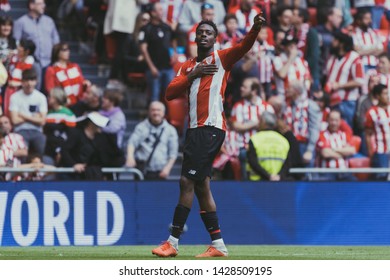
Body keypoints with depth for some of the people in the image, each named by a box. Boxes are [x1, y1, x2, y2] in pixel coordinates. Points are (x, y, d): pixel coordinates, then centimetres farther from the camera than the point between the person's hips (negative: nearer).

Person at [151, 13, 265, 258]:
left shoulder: (221, 58, 2)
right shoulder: (188, 67, 20)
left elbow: (243, 47, -17)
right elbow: (170, 94, 9)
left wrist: (255, 30, -37)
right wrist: (192, 75, -5)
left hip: (211, 129, -8)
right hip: (195, 129, 8)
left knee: (187, 182, -11)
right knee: (201, 187, 8)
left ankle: (173, 242, -9)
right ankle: (218, 245, 12)